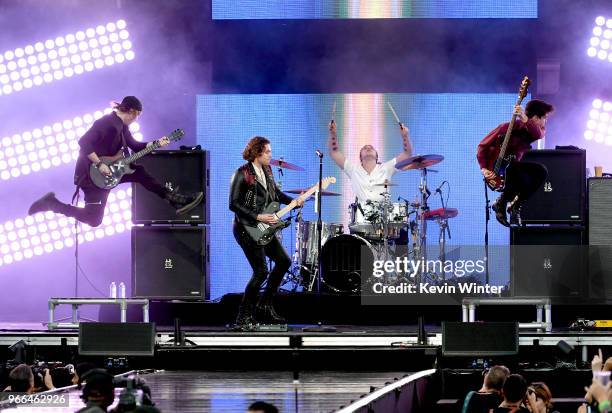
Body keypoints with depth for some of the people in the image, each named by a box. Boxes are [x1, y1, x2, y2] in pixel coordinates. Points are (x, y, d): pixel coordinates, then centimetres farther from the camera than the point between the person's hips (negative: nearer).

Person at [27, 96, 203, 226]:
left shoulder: (122, 125, 9)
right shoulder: (107, 123, -22)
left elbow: (134, 145, 20)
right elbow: (84, 142, -30)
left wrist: (156, 144, 9)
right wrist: (99, 165, -29)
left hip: (109, 169, 10)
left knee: (139, 173, 5)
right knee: (94, 219, -8)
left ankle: (174, 200, 7)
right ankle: (52, 204, -1)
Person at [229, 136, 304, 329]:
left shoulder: (266, 171, 9)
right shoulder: (242, 174, -16)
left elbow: (276, 193, 20)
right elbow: (234, 205, -19)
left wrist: (292, 201, 1)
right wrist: (258, 217, -20)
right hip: (247, 228, -9)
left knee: (283, 261, 10)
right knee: (261, 271, -13)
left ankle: (264, 306, 20)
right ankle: (243, 317, -2)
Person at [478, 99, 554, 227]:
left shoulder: (532, 130, 1)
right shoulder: (508, 127, -15)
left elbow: (539, 134, -28)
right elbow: (483, 146, -8)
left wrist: (525, 119, -46)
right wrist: (484, 169, -19)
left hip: (512, 166, 7)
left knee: (541, 171, -15)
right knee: (524, 179, -32)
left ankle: (515, 206, -2)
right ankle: (500, 204, -4)